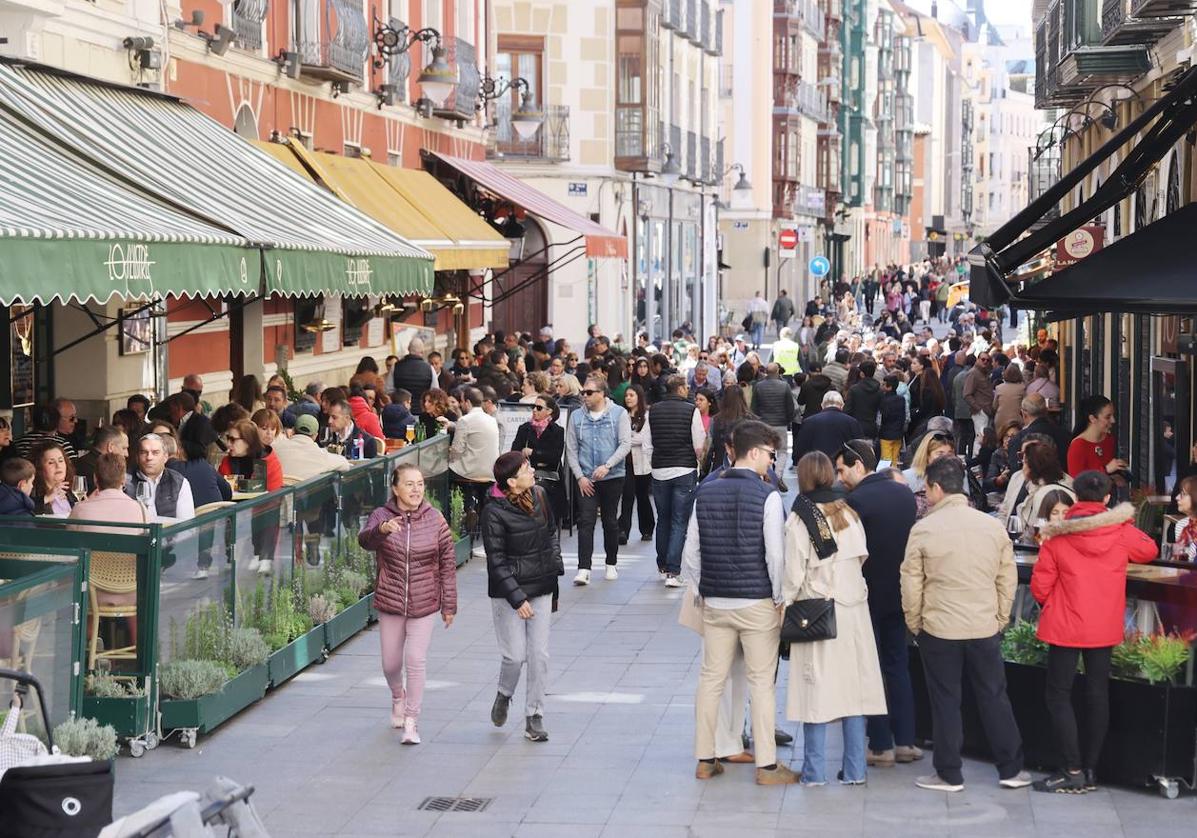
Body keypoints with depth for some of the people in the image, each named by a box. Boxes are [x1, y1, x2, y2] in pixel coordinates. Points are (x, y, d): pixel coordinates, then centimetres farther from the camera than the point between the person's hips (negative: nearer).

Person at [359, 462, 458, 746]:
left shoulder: (435, 521, -6)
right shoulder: (382, 516, -8)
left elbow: (448, 564, 0)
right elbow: (365, 540, -29)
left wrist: (449, 605, 1)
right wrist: (381, 529, -51)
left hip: (424, 604, -1)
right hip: (390, 602, 1)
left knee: (416, 661, -8)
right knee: (391, 663, 13)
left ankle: (411, 721, 3)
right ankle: (398, 697, 45)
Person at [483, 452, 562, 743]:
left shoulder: (539, 495, 1)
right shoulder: (494, 512, -16)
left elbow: (552, 530, 19)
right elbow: (496, 562, -14)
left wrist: (555, 565, 9)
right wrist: (518, 599, -18)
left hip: (541, 587, 5)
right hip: (509, 591, -5)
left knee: (539, 654, 2)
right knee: (516, 654, -3)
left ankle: (534, 717, 12)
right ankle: (504, 695, 28)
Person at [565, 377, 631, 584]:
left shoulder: (619, 414, -1)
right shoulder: (577, 417, 5)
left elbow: (625, 444, -8)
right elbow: (571, 449, 6)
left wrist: (607, 466, -19)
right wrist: (580, 476, -4)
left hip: (613, 477, -1)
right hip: (586, 479, 1)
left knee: (610, 522, 9)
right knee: (586, 522, -8)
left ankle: (611, 564, 24)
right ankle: (583, 569, -14)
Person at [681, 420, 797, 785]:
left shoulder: (705, 493, 3)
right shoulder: (767, 496, -13)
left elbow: (692, 551, 7)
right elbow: (775, 555, -14)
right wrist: (780, 599, -3)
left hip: (714, 602, 5)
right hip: (757, 602, -5)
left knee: (710, 680, 11)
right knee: (761, 682, 2)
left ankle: (705, 760, 17)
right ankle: (766, 765, 6)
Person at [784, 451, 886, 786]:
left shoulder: (799, 519, -11)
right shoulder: (849, 514, 3)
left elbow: (794, 573, -10)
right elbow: (862, 558, 7)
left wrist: (785, 605, 2)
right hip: (853, 609, 4)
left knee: (817, 691, 1)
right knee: (852, 688, 8)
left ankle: (815, 771, 4)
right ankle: (854, 770, 12)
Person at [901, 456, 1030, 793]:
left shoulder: (923, 529, -10)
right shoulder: (993, 526, 0)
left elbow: (911, 584, -6)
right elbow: (1008, 579, 5)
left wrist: (914, 625, 7)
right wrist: (1000, 620, 15)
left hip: (939, 629, -3)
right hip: (985, 628, 3)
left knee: (945, 702, 7)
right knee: (994, 698, 12)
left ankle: (949, 774, 12)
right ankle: (1011, 769, 18)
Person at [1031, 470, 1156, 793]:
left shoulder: (1056, 536, -10)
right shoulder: (1122, 533, -4)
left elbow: (1040, 587, -7)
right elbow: (1149, 550, 18)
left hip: (1065, 627, -3)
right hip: (1105, 628, 3)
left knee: (1058, 696, 3)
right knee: (1097, 696, 11)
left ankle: (1072, 771, -3)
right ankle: (1091, 770, 15)